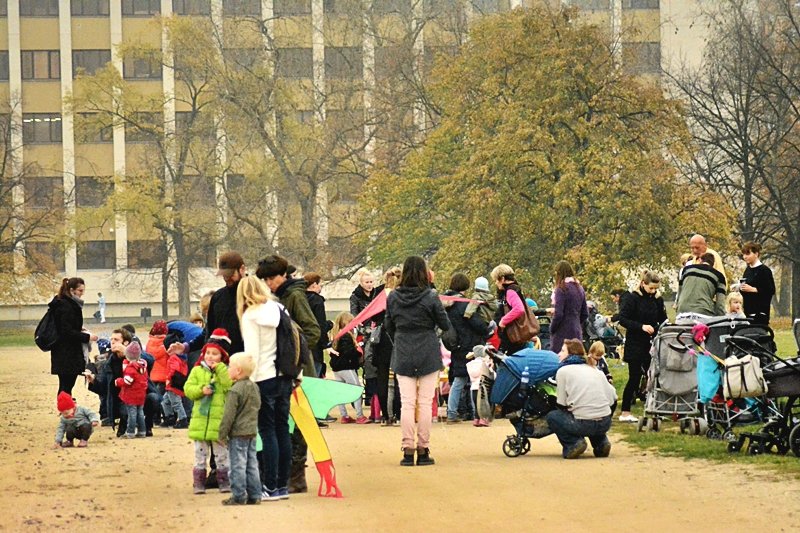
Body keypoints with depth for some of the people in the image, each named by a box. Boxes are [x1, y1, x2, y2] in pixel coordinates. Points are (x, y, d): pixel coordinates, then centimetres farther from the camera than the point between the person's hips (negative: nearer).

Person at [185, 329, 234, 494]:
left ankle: (224, 482, 14)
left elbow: (230, 386, -16)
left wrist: (219, 368, -16)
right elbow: (188, 389, 1)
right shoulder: (197, 371, 6)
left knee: (222, 455, 7)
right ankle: (199, 483, 12)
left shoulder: (225, 371, 1)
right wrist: (201, 390, -16)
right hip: (200, 419, 2)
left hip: (219, 420, -2)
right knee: (200, 455, 7)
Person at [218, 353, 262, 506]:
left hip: (238, 433, -8)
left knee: (238, 465, -3)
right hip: (252, 430, 8)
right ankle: (254, 495, 13)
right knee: (252, 464, 11)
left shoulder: (235, 391, -17)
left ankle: (239, 496, -1)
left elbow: (229, 415, -16)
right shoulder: (255, 388, 9)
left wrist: (223, 434, -10)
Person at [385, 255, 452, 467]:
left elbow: (388, 326, 8)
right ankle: (423, 450, 5)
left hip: (402, 356, 2)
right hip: (428, 357, -2)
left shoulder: (393, 297, -2)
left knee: (407, 403, 3)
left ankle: (408, 450, -1)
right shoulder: (430, 297, -11)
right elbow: (445, 325, -3)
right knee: (424, 403, 3)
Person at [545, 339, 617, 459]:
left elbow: (561, 404, 0)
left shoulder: (563, 370, 3)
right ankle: (601, 442, 16)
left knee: (552, 416, 19)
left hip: (583, 424, -5)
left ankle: (572, 443, -2)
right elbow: (612, 397, 14)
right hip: (605, 423, 5)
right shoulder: (594, 370, 18)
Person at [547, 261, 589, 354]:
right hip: (577, 332, 7)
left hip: (562, 332, -7)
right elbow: (585, 314, 16)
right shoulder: (579, 289, 12)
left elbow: (558, 314, -14)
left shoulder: (561, 289, -11)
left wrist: (551, 329, -2)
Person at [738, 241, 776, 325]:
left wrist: (752, 289, -18)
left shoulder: (764, 270, -7)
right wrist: (740, 288, 4)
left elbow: (771, 290, -13)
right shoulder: (748, 270, 15)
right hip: (748, 310, 7)